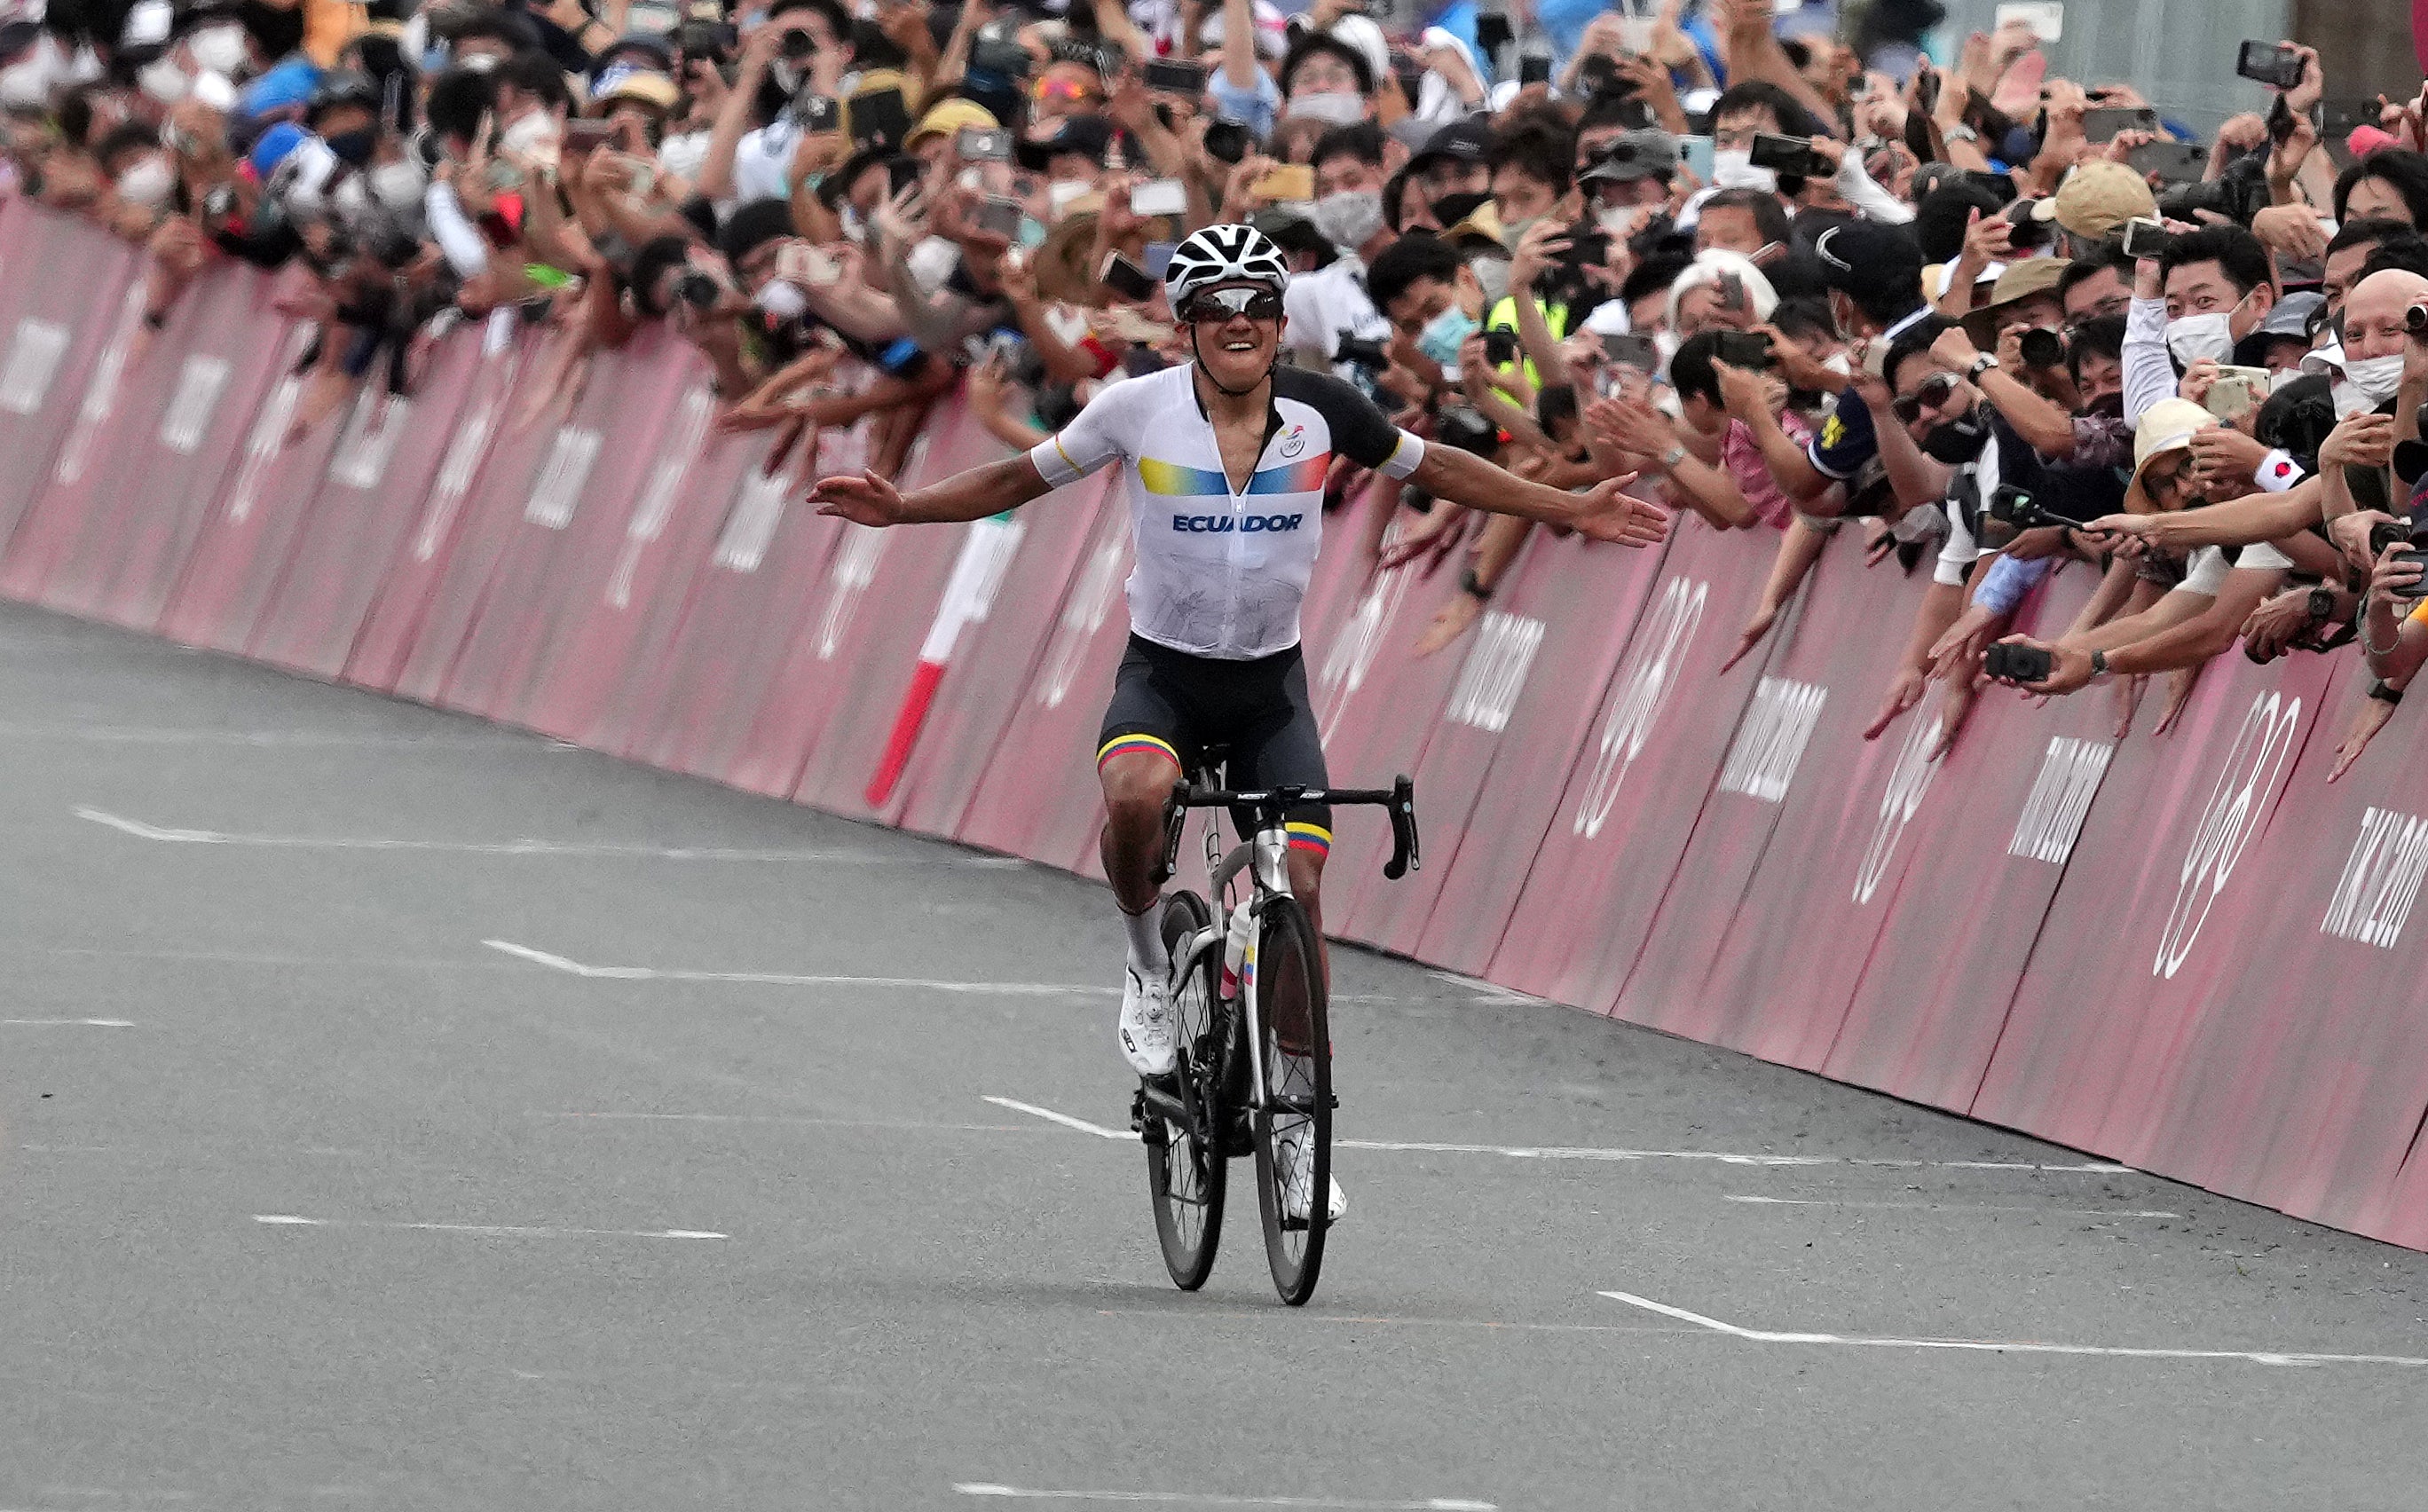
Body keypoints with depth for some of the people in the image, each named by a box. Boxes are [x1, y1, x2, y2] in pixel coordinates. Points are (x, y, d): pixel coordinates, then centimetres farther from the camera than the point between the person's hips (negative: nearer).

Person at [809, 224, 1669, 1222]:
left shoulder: (1320, 410, -6)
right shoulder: (1140, 409, -10)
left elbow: (1432, 470, 10)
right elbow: (1020, 480, 2)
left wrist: (1572, 511, 10)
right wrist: (900, 509, -9)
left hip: (1271, 681, 2)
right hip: (1162, 672, -2)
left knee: (1299, 886, -8)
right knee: (1137, 795, -35)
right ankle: (1149, 964, -5)